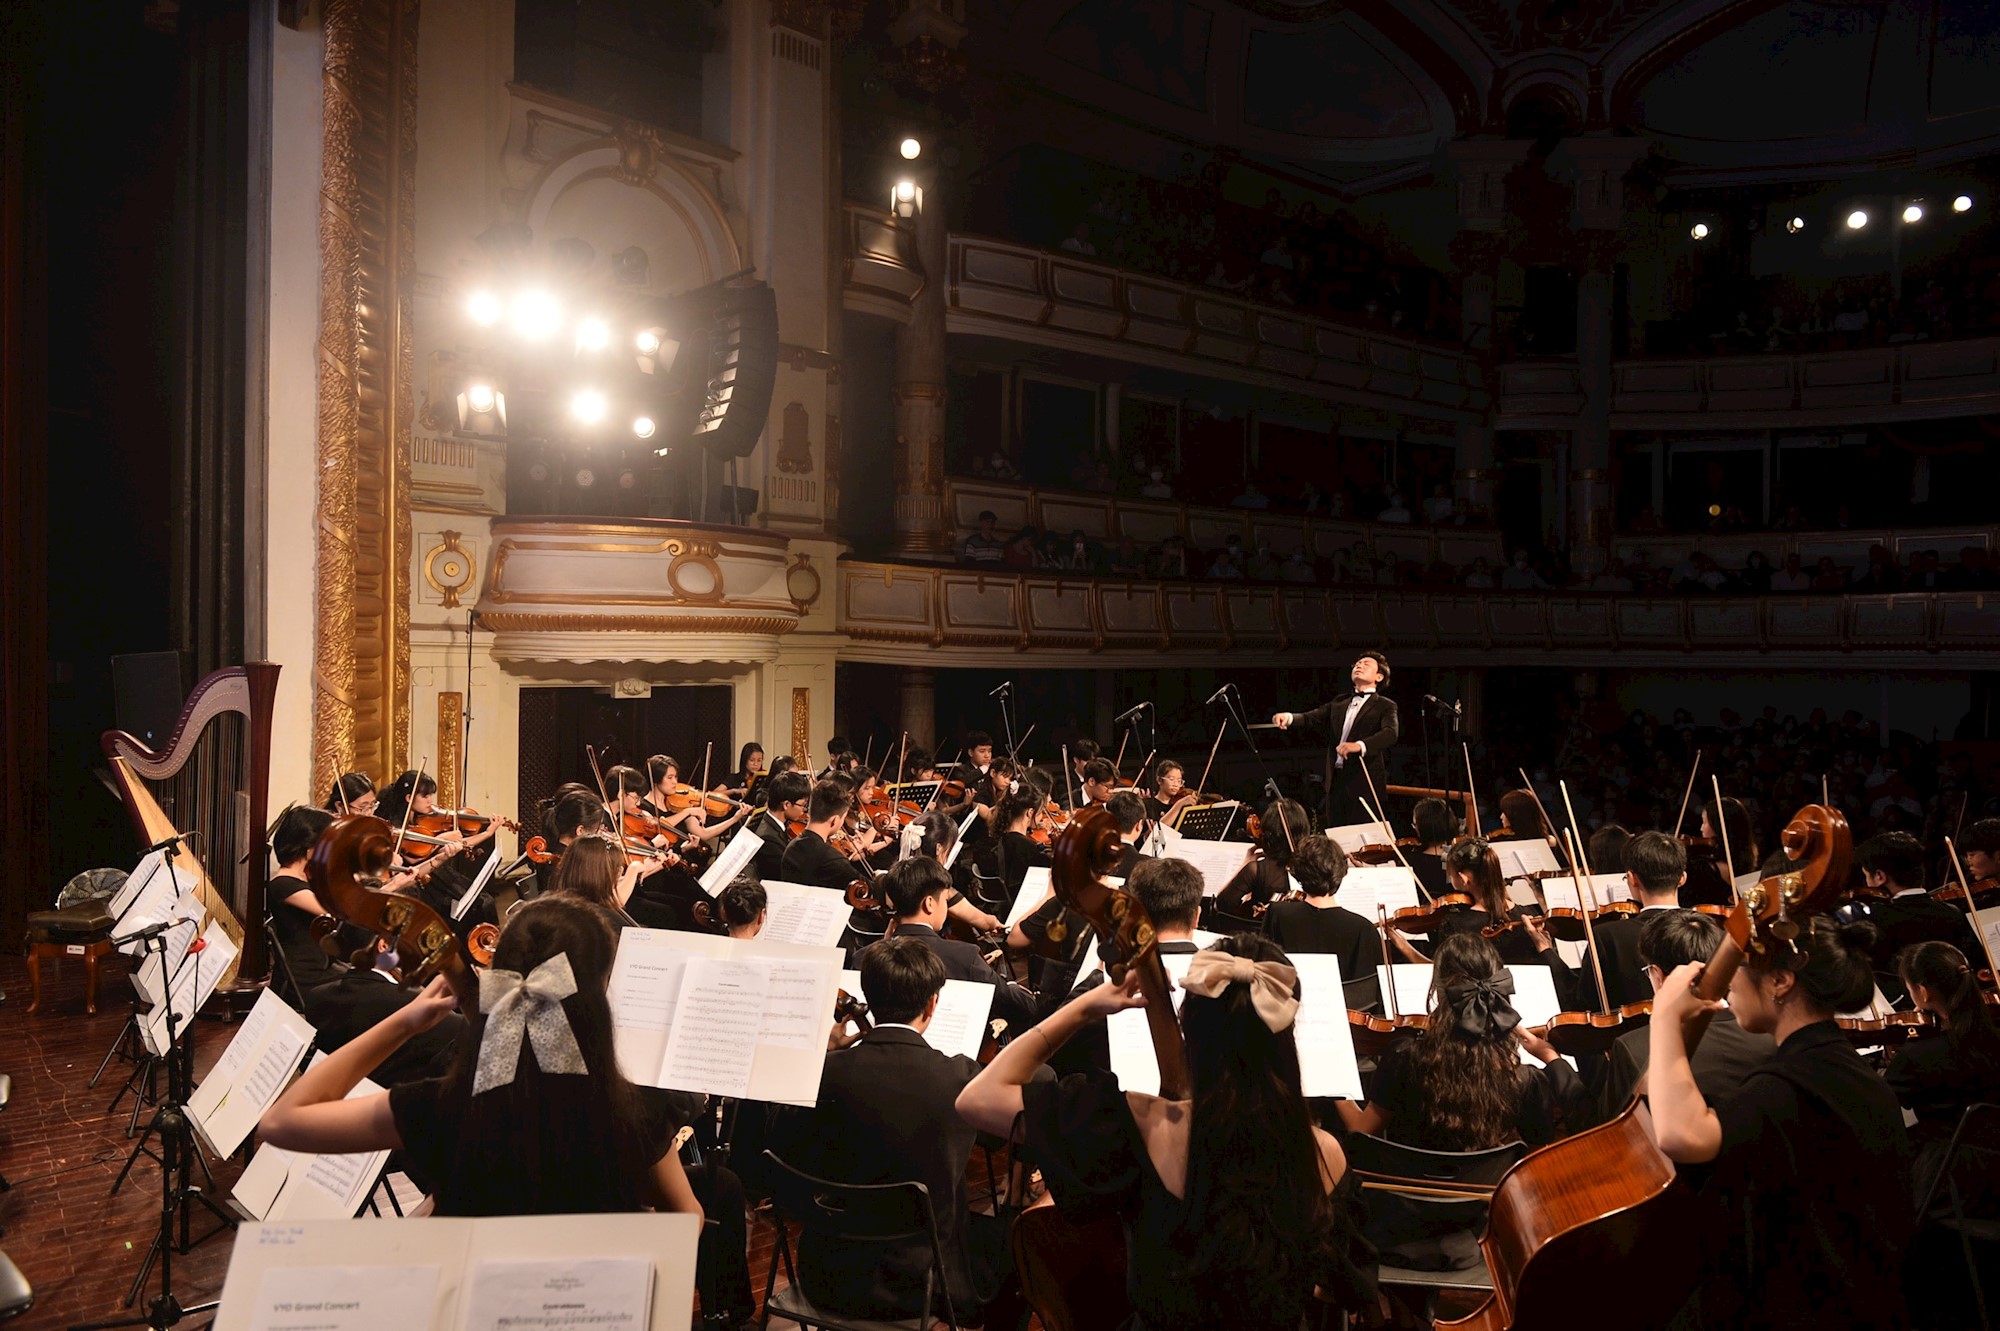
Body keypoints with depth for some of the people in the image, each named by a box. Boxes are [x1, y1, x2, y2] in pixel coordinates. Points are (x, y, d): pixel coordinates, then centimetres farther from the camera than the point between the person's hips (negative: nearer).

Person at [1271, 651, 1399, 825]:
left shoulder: (1385, 706, 3)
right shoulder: (1339, 703, 21)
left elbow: (1390, 733, -15)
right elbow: (1310, 717, 10)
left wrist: (1360, 745, -34)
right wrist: (1289, 717, -13)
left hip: (1365, 783, -5)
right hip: (1336, 781, 5)